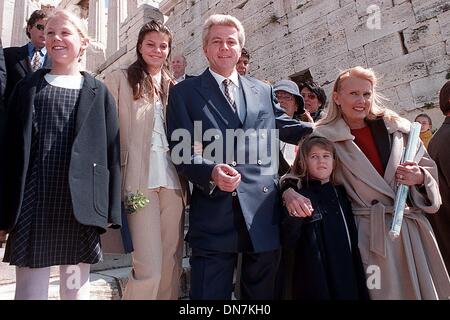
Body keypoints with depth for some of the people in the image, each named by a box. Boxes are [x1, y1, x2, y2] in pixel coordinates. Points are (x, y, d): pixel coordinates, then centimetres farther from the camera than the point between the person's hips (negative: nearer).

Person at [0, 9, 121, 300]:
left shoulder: (99, 93, 7)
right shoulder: (28, 88, 10)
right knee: (29, 290, 6)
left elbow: (111, 152, 3)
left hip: (80, 208, 0)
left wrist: (111, 210, -2)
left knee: (76, 290, 10)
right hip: (33, 205, 1)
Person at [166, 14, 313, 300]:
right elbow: (181, 150, -3)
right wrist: (211, 172, -21)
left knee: (262, 293, 16)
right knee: (210, 293, 6)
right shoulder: (184, 92, 6)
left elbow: (286, 127, 26)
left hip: (264, 214, 4)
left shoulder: (264, 91, 16)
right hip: (214, 215, -3)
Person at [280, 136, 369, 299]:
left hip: (347, 277, 5)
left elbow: (353, 239, 14)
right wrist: (295, 216, -30)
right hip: (315, 278, -5)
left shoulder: (340, 193, 9)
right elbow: (288, 241, -14)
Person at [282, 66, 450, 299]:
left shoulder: (397, 128, 7)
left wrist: (419, 177, -8)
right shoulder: (324, 138, -3)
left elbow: (429, 168, 14)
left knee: (424, 289, 11)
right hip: (370, 232, -4)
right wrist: (289, 193, -26)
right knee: (382, 290, 0)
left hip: (412, 227, 4)